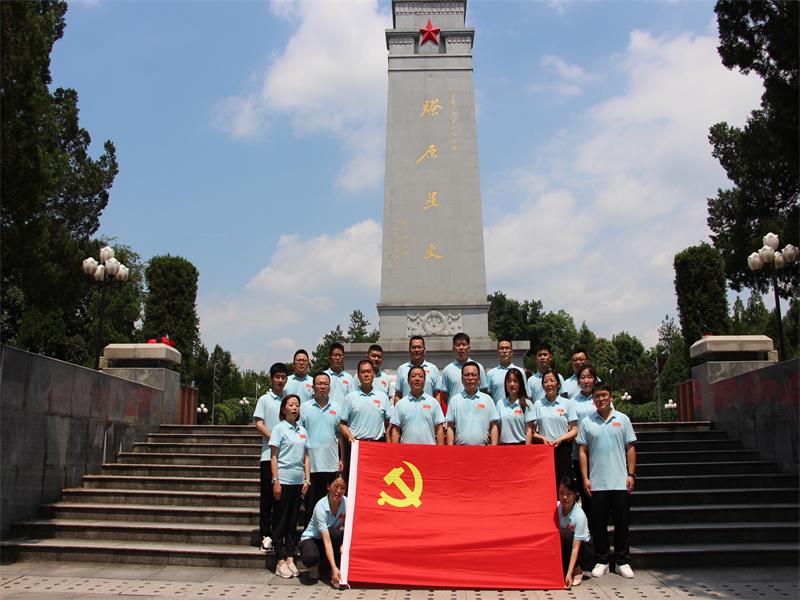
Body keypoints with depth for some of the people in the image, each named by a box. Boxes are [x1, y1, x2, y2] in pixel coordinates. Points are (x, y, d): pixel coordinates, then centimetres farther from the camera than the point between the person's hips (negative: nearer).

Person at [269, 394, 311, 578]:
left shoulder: (302, 430, 12)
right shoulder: (279, 428, -4)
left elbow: (306, 457, 13)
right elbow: (274, 457, -6)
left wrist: (307, 479, 5)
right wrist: (276, 481, -12)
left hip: (298, 481, 5)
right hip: (284, 480, -5)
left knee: (293, 521, 10)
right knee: (280, 521, 2)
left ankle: (290, 559, 17)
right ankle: (280, 562, 8)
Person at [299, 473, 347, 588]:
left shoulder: (346, 502, -17)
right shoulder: (321, 506, -29)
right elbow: (326, 540, -35)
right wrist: (334, 568, -43)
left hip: (332, 536, 3)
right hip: (311, 538, -3)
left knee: (337, 534, -33)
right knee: (311, 557, -37)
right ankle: (315, 566, 0)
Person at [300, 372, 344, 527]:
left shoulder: (336, 408, 9)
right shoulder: (304, 407, 2)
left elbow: (340, 435, 11)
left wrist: (342, 459, 6)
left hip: (331, 465, 2)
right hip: (310, 465, -2)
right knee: (310, 505, 4)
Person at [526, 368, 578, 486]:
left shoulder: (567, 403, 6)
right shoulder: (537, 404, 9)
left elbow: (574, 430, 2)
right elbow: (530, 431, 8)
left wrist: (560, 439, -12)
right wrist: (542, 438, -10)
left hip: (562, 449, -1)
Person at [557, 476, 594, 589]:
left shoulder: (579, 515, -26)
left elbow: (576, 547, -29)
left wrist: (569, 574, -36)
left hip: (584, 549, -3)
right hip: (564, 547, 3)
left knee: (565, 534, -32)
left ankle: (577, 570, -11)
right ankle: (561, 568, -2)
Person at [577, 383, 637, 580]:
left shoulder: (622, 419, 5)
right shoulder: (586, 422, 4)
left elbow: (630, 448, 6)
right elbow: (582, 451, 4)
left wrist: (631, 474, -1)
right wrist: (585, 478, -2)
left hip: (620, 482, 0)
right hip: (596, 483, 0)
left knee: (622, 522, 6)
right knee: (599, 523, 5)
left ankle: (622, 561, 18)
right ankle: (602, 561, 17)